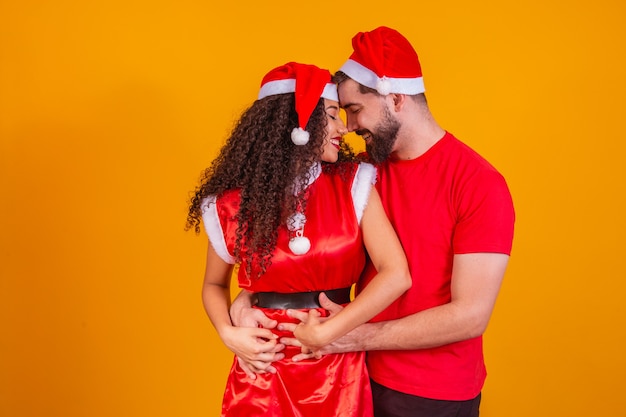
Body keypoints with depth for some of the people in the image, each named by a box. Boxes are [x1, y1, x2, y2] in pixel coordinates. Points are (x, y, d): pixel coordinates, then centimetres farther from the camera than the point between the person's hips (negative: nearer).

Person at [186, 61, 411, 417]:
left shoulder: (353, 184, -7)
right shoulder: (232, 205, -7)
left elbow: (396, 275, -14)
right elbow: (214, 284, 9)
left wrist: (326, 333, -17)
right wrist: (227, 332, -9)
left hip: (340, 369, 1)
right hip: (265, 370, 0)